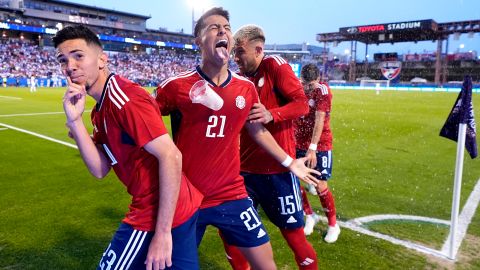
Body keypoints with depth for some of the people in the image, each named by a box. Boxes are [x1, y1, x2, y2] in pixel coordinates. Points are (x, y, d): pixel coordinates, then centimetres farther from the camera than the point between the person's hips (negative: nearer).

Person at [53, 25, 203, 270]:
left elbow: (171, 157, -25)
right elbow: (100, 169, 3)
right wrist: (75, 122, -9)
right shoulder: (101, 110, 11)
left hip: (160, 215, -8)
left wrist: (162, 233, -24)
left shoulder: (124, 98, -19)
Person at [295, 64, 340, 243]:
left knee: (320, 187, -5)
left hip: (320, 145, -4)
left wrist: (312, 148, -30)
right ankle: (310, 216, 26)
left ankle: (333, 224, 19)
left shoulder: (323, 90, -15)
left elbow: (319, 120, -23)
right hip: (298, 144, 5)